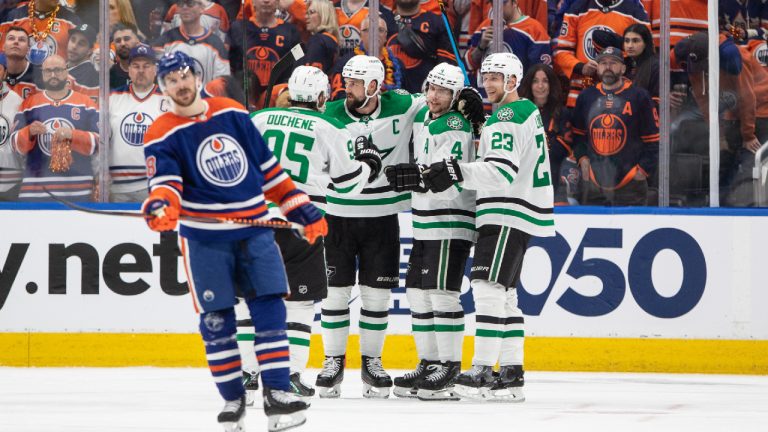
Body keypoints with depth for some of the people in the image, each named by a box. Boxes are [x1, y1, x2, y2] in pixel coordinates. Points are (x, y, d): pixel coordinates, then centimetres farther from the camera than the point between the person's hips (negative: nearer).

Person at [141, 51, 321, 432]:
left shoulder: (233, 113, 7)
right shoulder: (162, 135, -3)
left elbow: (267, 167, 13)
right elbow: (166, 181, -17)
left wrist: (302, 209, 12)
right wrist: (160, 205, -41)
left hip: (254, 228, 2)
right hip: (205, 237, -2)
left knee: (269, 309, -6)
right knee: (216, 318, 0)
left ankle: (277, 393, -7)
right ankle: (232, 397, 12)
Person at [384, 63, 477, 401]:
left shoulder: (457, 126, -15)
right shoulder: (421, 117, 11)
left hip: (452, 222, -9)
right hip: (424, 221, 9)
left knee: (441, 292, -13)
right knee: (417, 292, 11)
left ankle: (450, 367, -9)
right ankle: (428, 363, 18)